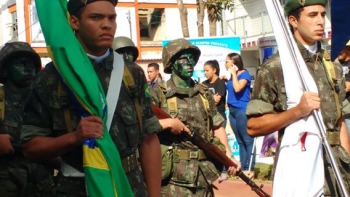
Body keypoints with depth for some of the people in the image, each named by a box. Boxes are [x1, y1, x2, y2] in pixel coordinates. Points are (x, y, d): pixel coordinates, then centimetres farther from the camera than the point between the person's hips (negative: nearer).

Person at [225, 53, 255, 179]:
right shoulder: (231, 76, 15)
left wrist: (234, 73, -11)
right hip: (232, 111, 8)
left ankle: (250, 169, -5)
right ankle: (243, 168, 14)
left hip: (242, 111, -8)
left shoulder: (244, 74, -6)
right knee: (240, 141, 10)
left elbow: (237, 88, -21)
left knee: (247, 140, -5)